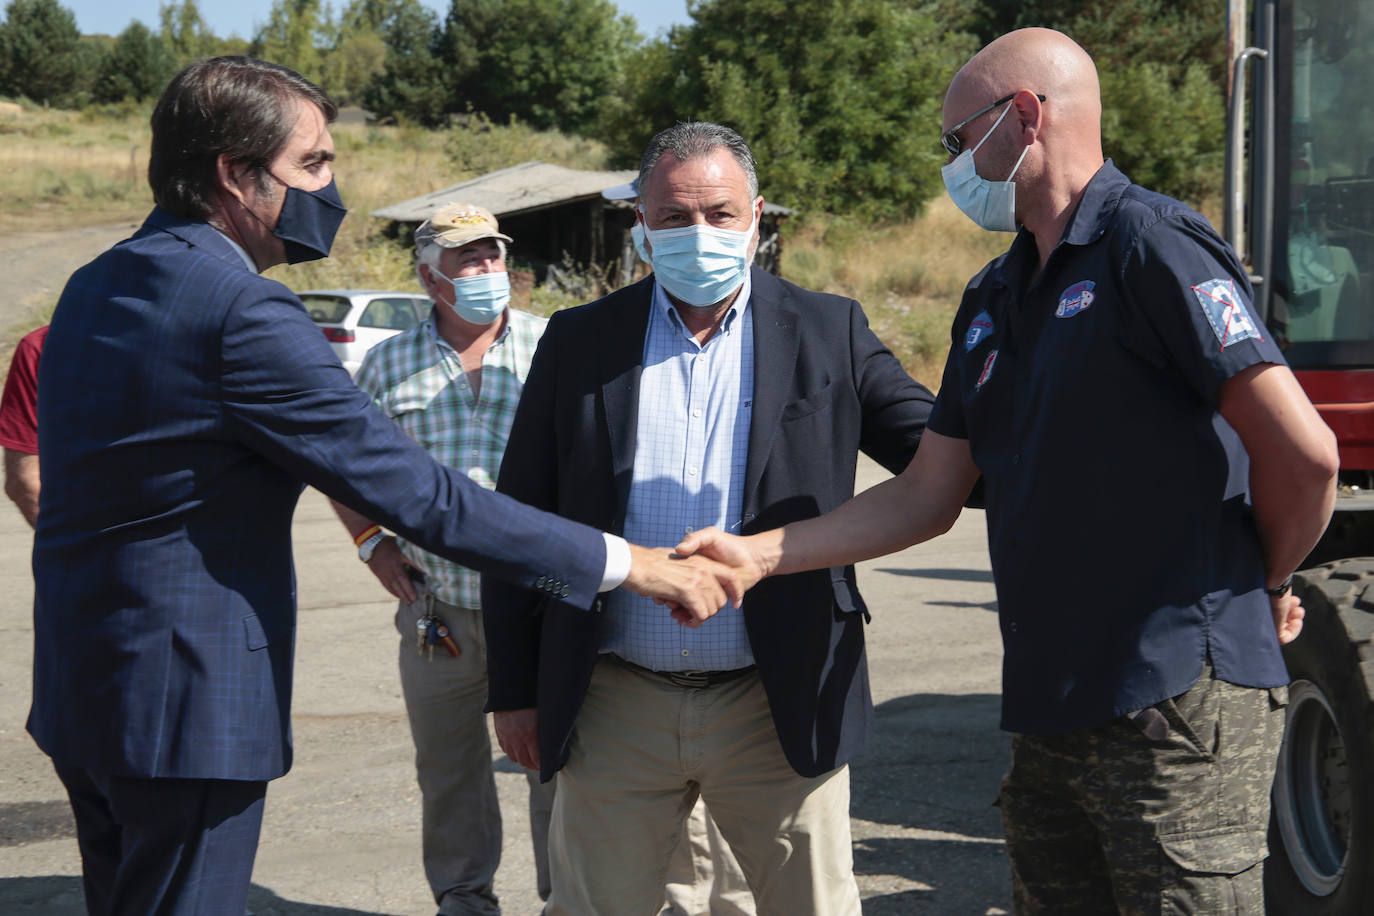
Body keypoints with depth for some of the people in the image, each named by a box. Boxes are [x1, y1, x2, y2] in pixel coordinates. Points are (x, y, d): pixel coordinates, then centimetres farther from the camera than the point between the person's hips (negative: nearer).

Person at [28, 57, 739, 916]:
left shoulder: (92, 287, 8)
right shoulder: (243, 313, -21)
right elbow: (412, 490, -24)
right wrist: (626, 562, -20)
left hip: (80, 685, 10)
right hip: (186, 705, -10)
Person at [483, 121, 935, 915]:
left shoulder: (829, 333, 3)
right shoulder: (579, 342, 4)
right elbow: (520, 521, 6)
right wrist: (515, 690, 4)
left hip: (777, 705, 0)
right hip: (616, 708, 1)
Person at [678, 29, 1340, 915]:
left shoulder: (1149, 246, -11)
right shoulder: (994, 300, 17)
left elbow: (1304, 452, -17)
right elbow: (927, 497, 19)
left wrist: (1265, 585, -1)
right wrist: (755, 553, 10)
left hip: (1178, 701, -8)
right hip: (1051, 710, 9)